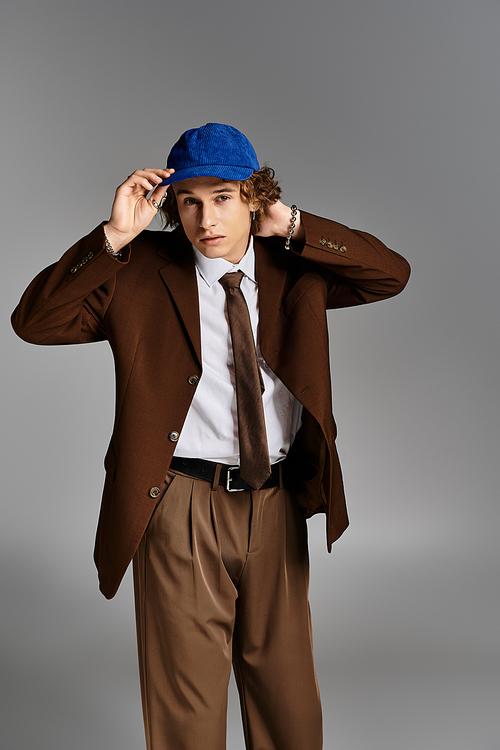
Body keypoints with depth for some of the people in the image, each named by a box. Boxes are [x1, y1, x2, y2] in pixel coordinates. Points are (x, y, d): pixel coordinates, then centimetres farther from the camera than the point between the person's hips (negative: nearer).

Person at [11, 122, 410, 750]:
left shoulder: (292, 269, 5)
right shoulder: (140, 273, -2)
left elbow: (392, 274, 1)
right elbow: (34, 321, -8)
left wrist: (292, 228, -7)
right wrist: (114, 237, -17)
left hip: (277, 506, 3)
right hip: (183, 509, -3)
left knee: (287, 696, 18)